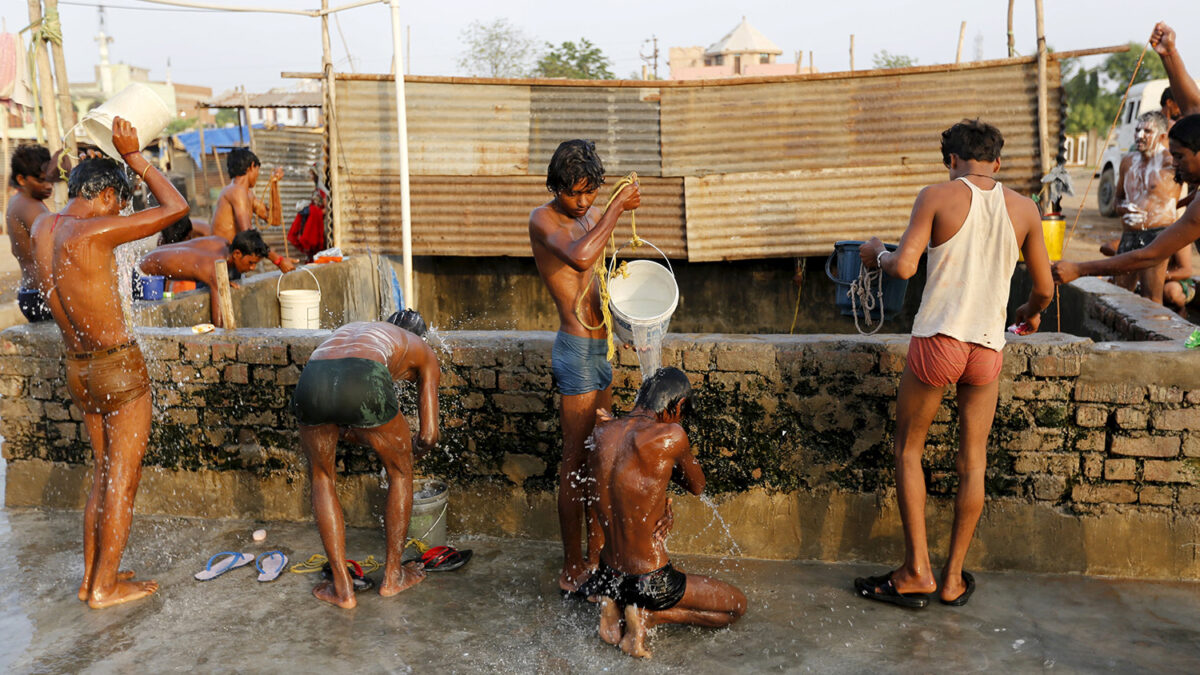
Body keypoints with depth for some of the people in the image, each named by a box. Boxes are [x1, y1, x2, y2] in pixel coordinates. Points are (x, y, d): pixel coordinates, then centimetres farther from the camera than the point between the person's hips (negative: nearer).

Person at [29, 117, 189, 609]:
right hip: (120, 366, -8)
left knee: (104, 472, 20)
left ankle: (91, 576, 27)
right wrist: (132, 156, -9)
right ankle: (104, 587, 14)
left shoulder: (41, 228, 2)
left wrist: (108, 158, 19)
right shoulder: (93, 233, -22)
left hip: (78, 367, 8)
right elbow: (175, 207, -17)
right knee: (124, 479, 4)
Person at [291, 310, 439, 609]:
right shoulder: (423, 352, 32)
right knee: (400, 472, 26)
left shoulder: (348, 329, 44)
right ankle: (392, 575, 37)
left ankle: (342, 588, 30)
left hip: (311, 380, 4)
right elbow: (428, 436, 25)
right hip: (363, 382, -3)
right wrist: (418, 444, 48)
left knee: (321, 477, 29)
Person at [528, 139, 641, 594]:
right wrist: (617, 208, -24)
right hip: (577, 350, -9)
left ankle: (596, 555, 26)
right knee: (576, 462, -2)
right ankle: (572, 569, 10)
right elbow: (580, 257, -34)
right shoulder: (543, 219, -12)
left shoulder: (591, 215, 13)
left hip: (598, 348, 9)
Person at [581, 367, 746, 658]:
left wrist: (659, 506, -3)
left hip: (607, 575, 6)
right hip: (650, 582, -6)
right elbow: (697, 486, 2)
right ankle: (645, 616, -1)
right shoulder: (670, 437, -20)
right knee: (738, 605, 18)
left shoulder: (599, 435, -3)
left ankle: (611, 604, 11)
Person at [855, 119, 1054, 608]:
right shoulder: (1024, 209, 7)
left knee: (908, 449, 13)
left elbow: (904, 267, -14)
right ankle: (954, 577, 21)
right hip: (988, 347, 3)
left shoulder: (937, 197, -3)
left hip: (937, 342, -3)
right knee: (973, 460, 13)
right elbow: (1044, 287, 12)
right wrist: (1031, 313, 34)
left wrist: (878, 255, 8)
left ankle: (917, 571, 13)